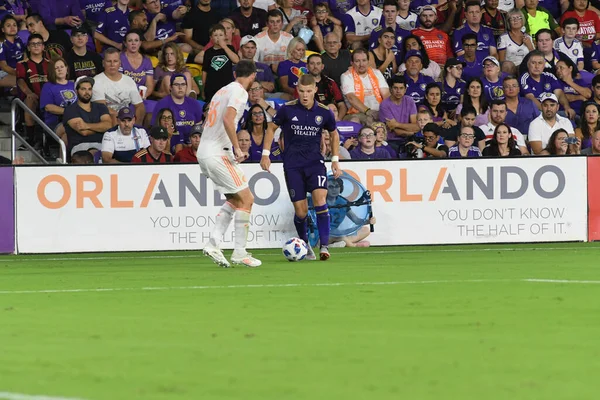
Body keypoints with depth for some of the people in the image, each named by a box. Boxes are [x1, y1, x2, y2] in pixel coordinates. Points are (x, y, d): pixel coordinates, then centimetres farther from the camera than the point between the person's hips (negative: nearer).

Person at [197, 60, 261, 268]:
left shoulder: (223, 90, 19)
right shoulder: (239, 92, -8)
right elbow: (227, 120, -24)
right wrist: (237, 149, -18)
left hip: (204, 152, 9)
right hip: (217, 154, -9)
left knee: (234, 200, 16)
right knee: (246, 199, -4)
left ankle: (213, 244, 6)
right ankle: (239, 252, -3)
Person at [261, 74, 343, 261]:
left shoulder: (324, 112, -3)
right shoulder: (287, 109, -7)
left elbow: (334, 134, 15)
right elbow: (271, 128, 9)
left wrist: (335, 159, 8)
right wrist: (265, 154, 2)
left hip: (315, 162, 1)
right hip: (292, 165, -1)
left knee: (320, 199, -21)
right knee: (301, 211, -3)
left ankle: (324, 246, -17)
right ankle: (305, 245, 21)